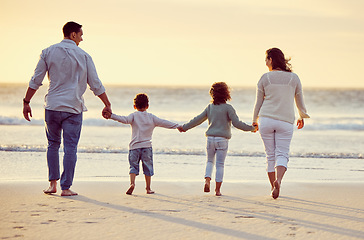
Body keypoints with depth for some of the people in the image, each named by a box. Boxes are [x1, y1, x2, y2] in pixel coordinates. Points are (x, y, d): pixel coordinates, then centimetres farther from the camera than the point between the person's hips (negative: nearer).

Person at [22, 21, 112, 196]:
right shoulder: (83, 56, 0)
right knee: (70, 148, 2)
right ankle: (66, 187, 1)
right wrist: (107, 104, 12)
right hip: (73, 107, -2)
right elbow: (96, 85, 2)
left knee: (53, 144, 17)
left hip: (52, 106, 2)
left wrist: (26, 102, 7)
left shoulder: (48, 52, 3)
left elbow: (36, 80, 1)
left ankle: (53, 183, 12)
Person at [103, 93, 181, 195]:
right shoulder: (151, 117, 7)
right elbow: (164, 123, 9)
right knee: (148, 167, 10)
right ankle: (148, 188, 13)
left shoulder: (134, 116, 0)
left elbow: (124, 120, -18)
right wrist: (177, 126, 16)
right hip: (147, 146, 1)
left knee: (133, 166, 3)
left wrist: (111, 116, -26)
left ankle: (132, 183, -19)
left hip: (134, 146, -1)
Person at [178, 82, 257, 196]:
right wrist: (251, 128, -2)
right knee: (220, 164, 2)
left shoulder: (210, 107, 6)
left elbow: (198, 120, 10)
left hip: (210, 138, 3)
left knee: (210, 161, 20)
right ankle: (218, 189, 3)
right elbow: (236, 123, -12)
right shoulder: (228, 108, -7)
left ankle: (207, 180, -2)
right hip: (222, 139, -3)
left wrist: (185, 127, 23)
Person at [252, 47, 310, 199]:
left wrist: (254, 121, 19)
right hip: (286, 121, 0)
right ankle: (278, 180, -26)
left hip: (266, 119, 0)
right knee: (282, 155, 0)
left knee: (270, 155, 10)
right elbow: (299, 100, 12)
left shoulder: (265, 78, 0)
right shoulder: (294, 78, 2)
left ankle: (273, 187, 10)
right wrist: (302, 117, 29)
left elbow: (258, 102, 5)